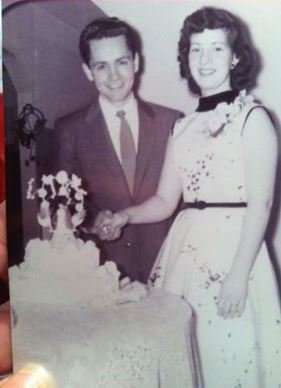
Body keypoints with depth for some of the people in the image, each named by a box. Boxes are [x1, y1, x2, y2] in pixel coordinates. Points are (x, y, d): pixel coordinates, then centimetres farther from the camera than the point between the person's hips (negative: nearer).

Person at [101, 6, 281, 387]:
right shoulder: (183, 127, 13)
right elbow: (165, 201, 10)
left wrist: (239, 276, -15)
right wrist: (127, 215, -9)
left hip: (234, 248, -5)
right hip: (185, 251, 5)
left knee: (227, 355, 0)